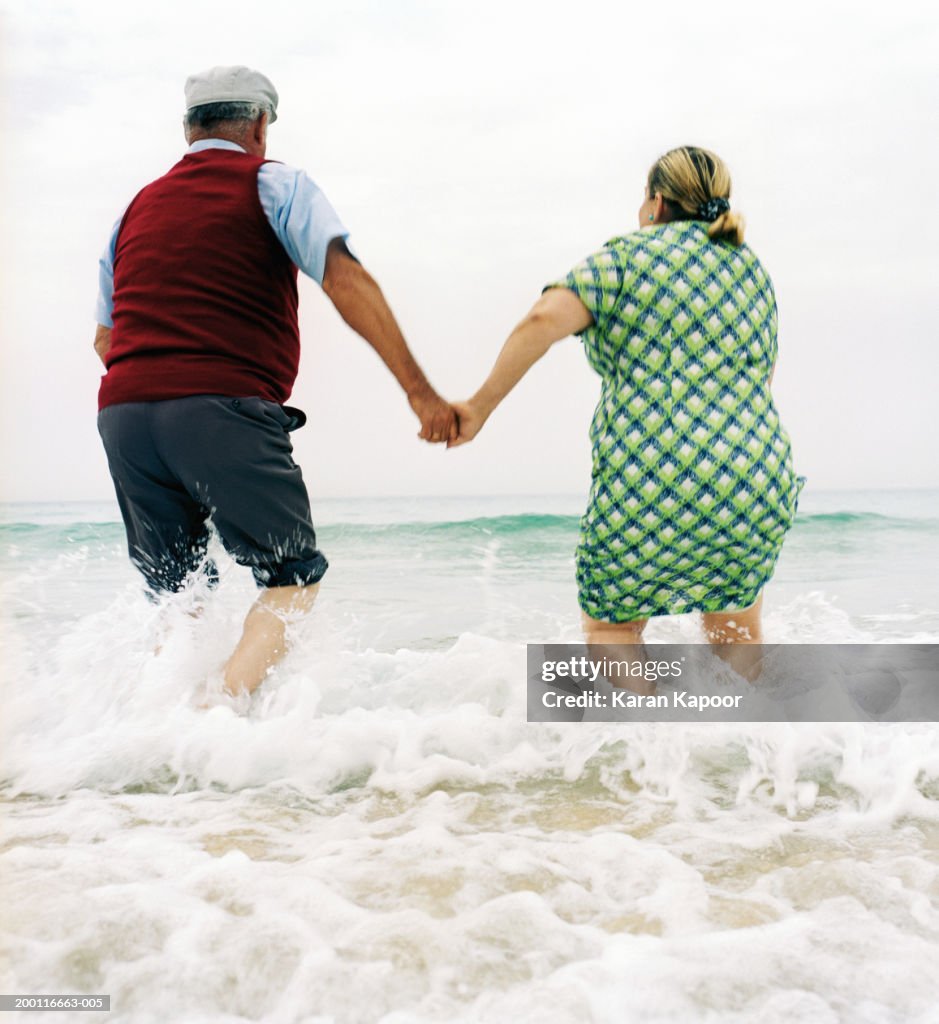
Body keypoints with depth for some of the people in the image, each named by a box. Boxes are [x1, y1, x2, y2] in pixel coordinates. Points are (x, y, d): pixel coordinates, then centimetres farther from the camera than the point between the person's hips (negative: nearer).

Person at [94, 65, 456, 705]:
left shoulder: (138, 207, 24)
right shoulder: (272, 183, 8)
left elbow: (106, 336, 28)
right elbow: (346, 279, -7)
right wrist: (419, 390, -11)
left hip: (123, 412, 6)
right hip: (225, 410, -6)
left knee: (175, 598, 15)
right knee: (294, 579, 3)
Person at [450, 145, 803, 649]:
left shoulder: (630, 254, 0)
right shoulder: (754, 271, 16)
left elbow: (545, 318, -16)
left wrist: (481, 405, -9)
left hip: (645, 489, -4)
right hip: (753, 490, 5)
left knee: (611, 625, 18)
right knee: (736, 631, 26)